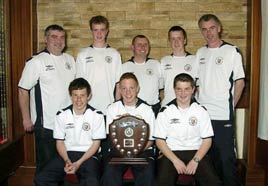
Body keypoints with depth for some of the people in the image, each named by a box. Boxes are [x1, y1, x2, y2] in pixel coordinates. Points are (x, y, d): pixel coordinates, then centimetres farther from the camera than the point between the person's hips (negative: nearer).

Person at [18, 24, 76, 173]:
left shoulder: (70, 59, 9)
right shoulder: (36, 62, -9)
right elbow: (23, 91, -9)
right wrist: (26, 119, -10)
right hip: (45, 124, -5)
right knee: (45, 165, 7)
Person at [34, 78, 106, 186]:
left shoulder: (97, 115, -4)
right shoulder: (62, 115, 2)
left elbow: (96, 143, -3)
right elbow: (59, 142, 7)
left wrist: (78, 163, -13)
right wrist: (67, 161, -11)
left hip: (88, 155, -3)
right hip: (67, 154, 3)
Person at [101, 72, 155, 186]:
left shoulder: (147, 110, 5)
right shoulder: (112, 108, 9)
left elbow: (150, 140, 4)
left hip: (142, 150, -1)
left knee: (147, 173, -29)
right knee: (110, 172, -27)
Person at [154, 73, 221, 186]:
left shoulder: (201, 111, 4)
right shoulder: (165, 112, 1)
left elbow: (207, 140, 4)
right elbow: (159, 141, 0)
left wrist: (195, 160, -10)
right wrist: (175, 160, -12)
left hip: (196, 152, 1)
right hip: (170, 153, -1)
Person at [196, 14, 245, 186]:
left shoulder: (232, 51, -3)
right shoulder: (200, 53, 11)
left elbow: (240, 82, -2)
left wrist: (230, 106, -2)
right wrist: (199, 104, 8)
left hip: (223, 115, -5)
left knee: (227, 157, 2)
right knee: (209, 155, 15)